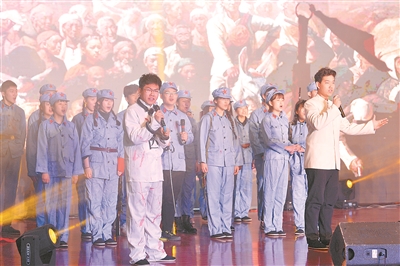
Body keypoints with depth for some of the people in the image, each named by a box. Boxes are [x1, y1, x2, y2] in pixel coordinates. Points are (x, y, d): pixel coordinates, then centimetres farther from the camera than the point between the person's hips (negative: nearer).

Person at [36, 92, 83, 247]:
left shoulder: (71, 127, 10)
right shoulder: (45, 125, 4)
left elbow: (76, 149, 9)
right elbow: (42, 149, 1)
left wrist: (76, 172, 5)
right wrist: (43, 171, -6)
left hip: (66, 170, 2)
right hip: (51, 170, -1)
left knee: (65, 204, -1)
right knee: (51, 204, 0)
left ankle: (63, 237, 4)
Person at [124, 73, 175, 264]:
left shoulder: (156, 113, 17)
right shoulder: (132, 111, -4)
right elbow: (134, 136, -18)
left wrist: (165, 137, -3)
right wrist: (153, 122, -25)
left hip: (155, 168, 7)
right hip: (138, 169, -7)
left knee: (154, 212, 11)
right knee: (137, 212, -6)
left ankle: (154, 250, 18)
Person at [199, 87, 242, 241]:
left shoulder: (230, 120, 16)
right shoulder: (208, 118, 4)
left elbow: (235, 142, 18)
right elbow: (202, 140, 1)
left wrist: (237, 162, 13)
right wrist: (203, 161, -6)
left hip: (228, 162, 4)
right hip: (213, 162, -4)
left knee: (227, 196, 3)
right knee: (213, 196, -5)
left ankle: (226, 228, 8)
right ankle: (215, 230, -2)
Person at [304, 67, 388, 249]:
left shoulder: (333, 107, 24)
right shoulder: (311, 104, -2)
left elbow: (347, 128, 27)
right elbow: (317, 122, -22)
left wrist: (371, 126, 24)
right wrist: (334, 107, -14)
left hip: (332, 162, 8)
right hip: (317, 161, -8)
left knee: (330, 200, 9)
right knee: (315, 199, -8)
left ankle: (326, 235, 16)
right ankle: (312, 237, -6)